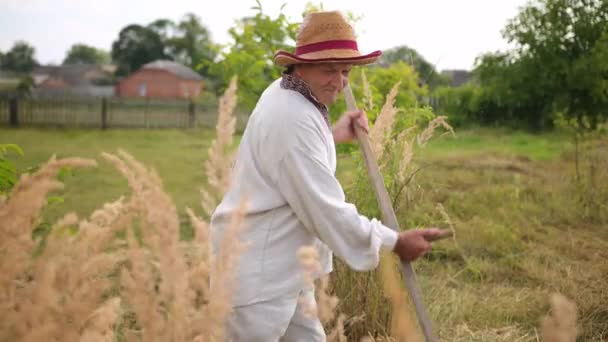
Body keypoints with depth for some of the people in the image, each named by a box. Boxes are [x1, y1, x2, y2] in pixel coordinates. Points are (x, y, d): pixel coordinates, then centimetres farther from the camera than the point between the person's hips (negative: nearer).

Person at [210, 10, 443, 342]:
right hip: (256, 273, -10)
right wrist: (397, 242, -16)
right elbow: (326, 209, -25)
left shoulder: (283, 94, 8)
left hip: (282, 269, 10)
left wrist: (332, 135, 19)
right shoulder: (294, 119, -25)